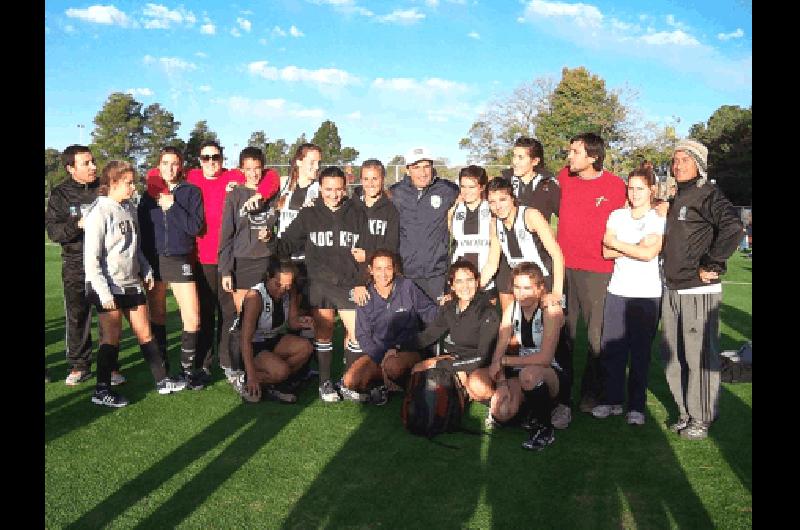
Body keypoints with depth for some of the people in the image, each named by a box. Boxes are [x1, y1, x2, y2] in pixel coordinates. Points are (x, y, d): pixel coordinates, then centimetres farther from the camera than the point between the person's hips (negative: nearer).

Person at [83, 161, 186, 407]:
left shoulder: (129, 208, 7)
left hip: (132, 283, 7)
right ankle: (102, 391, 14)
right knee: (111, 338, 1)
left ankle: (162, 381, 20)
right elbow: (91, 259, -16)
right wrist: (104, 292, -18)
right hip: (108, 287, -7)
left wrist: (146, 270, 11)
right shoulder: (100, 212, -14)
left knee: (145, 333, 11)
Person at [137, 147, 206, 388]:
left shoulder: (191, 192, 4)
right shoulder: (149, 195, 11)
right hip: (153, 260, 3)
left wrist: (173, 206, -13)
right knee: (157, 318, 10)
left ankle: (187, 367, 4)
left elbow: (195, 227, -6)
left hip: (180, 261, -2)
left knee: (192, 319, -10)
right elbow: (141, 229, 10)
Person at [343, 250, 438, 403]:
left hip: (407, 350, -2)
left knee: (393, 365, -36)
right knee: (350, 381, -20)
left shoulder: (407, 287, -3)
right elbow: (362, 335, -1)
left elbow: (429, 312, 1)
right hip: (376, 352, 2)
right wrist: (383, 355, -16)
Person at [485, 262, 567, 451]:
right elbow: (499, 350, -3)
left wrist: (504, 361, -19)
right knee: (501, 412, -22)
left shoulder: (551, 309, -16)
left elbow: (545, 357, -25)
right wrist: (501, 382, -19)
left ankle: (544, 430, -15)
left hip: (552, 373, -4)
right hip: (519, 373, 5)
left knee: (529, 373, -38)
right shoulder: (511, 309, 2)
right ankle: (528, 413, 14)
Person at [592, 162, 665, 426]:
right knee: (610, 347, 3)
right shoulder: (617, 216, 10)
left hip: (647, 294, -3)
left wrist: (618, 244, -6)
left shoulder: (658, 219, -1)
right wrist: (636, 248, -10)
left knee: (640, 351, 3)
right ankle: (612, 399, 15)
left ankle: (637, 406, 13)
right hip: (617, 291, 3)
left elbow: (648, 253, -15)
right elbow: (606, 252, 0)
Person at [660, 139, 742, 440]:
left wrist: (711, 265, -20)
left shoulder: (708, 195, -10)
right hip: (672, 290, 9)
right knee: (673, 355, 13)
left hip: (699, 291, -8)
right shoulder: (677, 200, 16)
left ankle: (702, 418, 13)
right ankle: (686, 412, 26)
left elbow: (732, 227, -26)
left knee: (699, 356, 0)